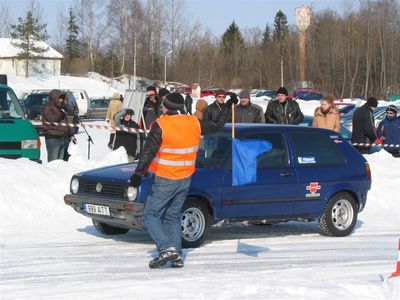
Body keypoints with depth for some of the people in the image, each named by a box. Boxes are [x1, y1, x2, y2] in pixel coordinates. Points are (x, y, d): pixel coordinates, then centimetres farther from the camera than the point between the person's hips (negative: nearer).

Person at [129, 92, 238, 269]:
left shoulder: (161, 125, -14)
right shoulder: (194, 123, 2)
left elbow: (149, 151, -20)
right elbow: (217, 125, 17)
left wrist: (138, 173, -20)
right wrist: (228, 107, 30)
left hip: (165, 181, -6)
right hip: (185, 180, 6)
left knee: (150, 216, 2)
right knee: (173, 216, 17)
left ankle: (166, 249, -15)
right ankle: (176, 257, 12)